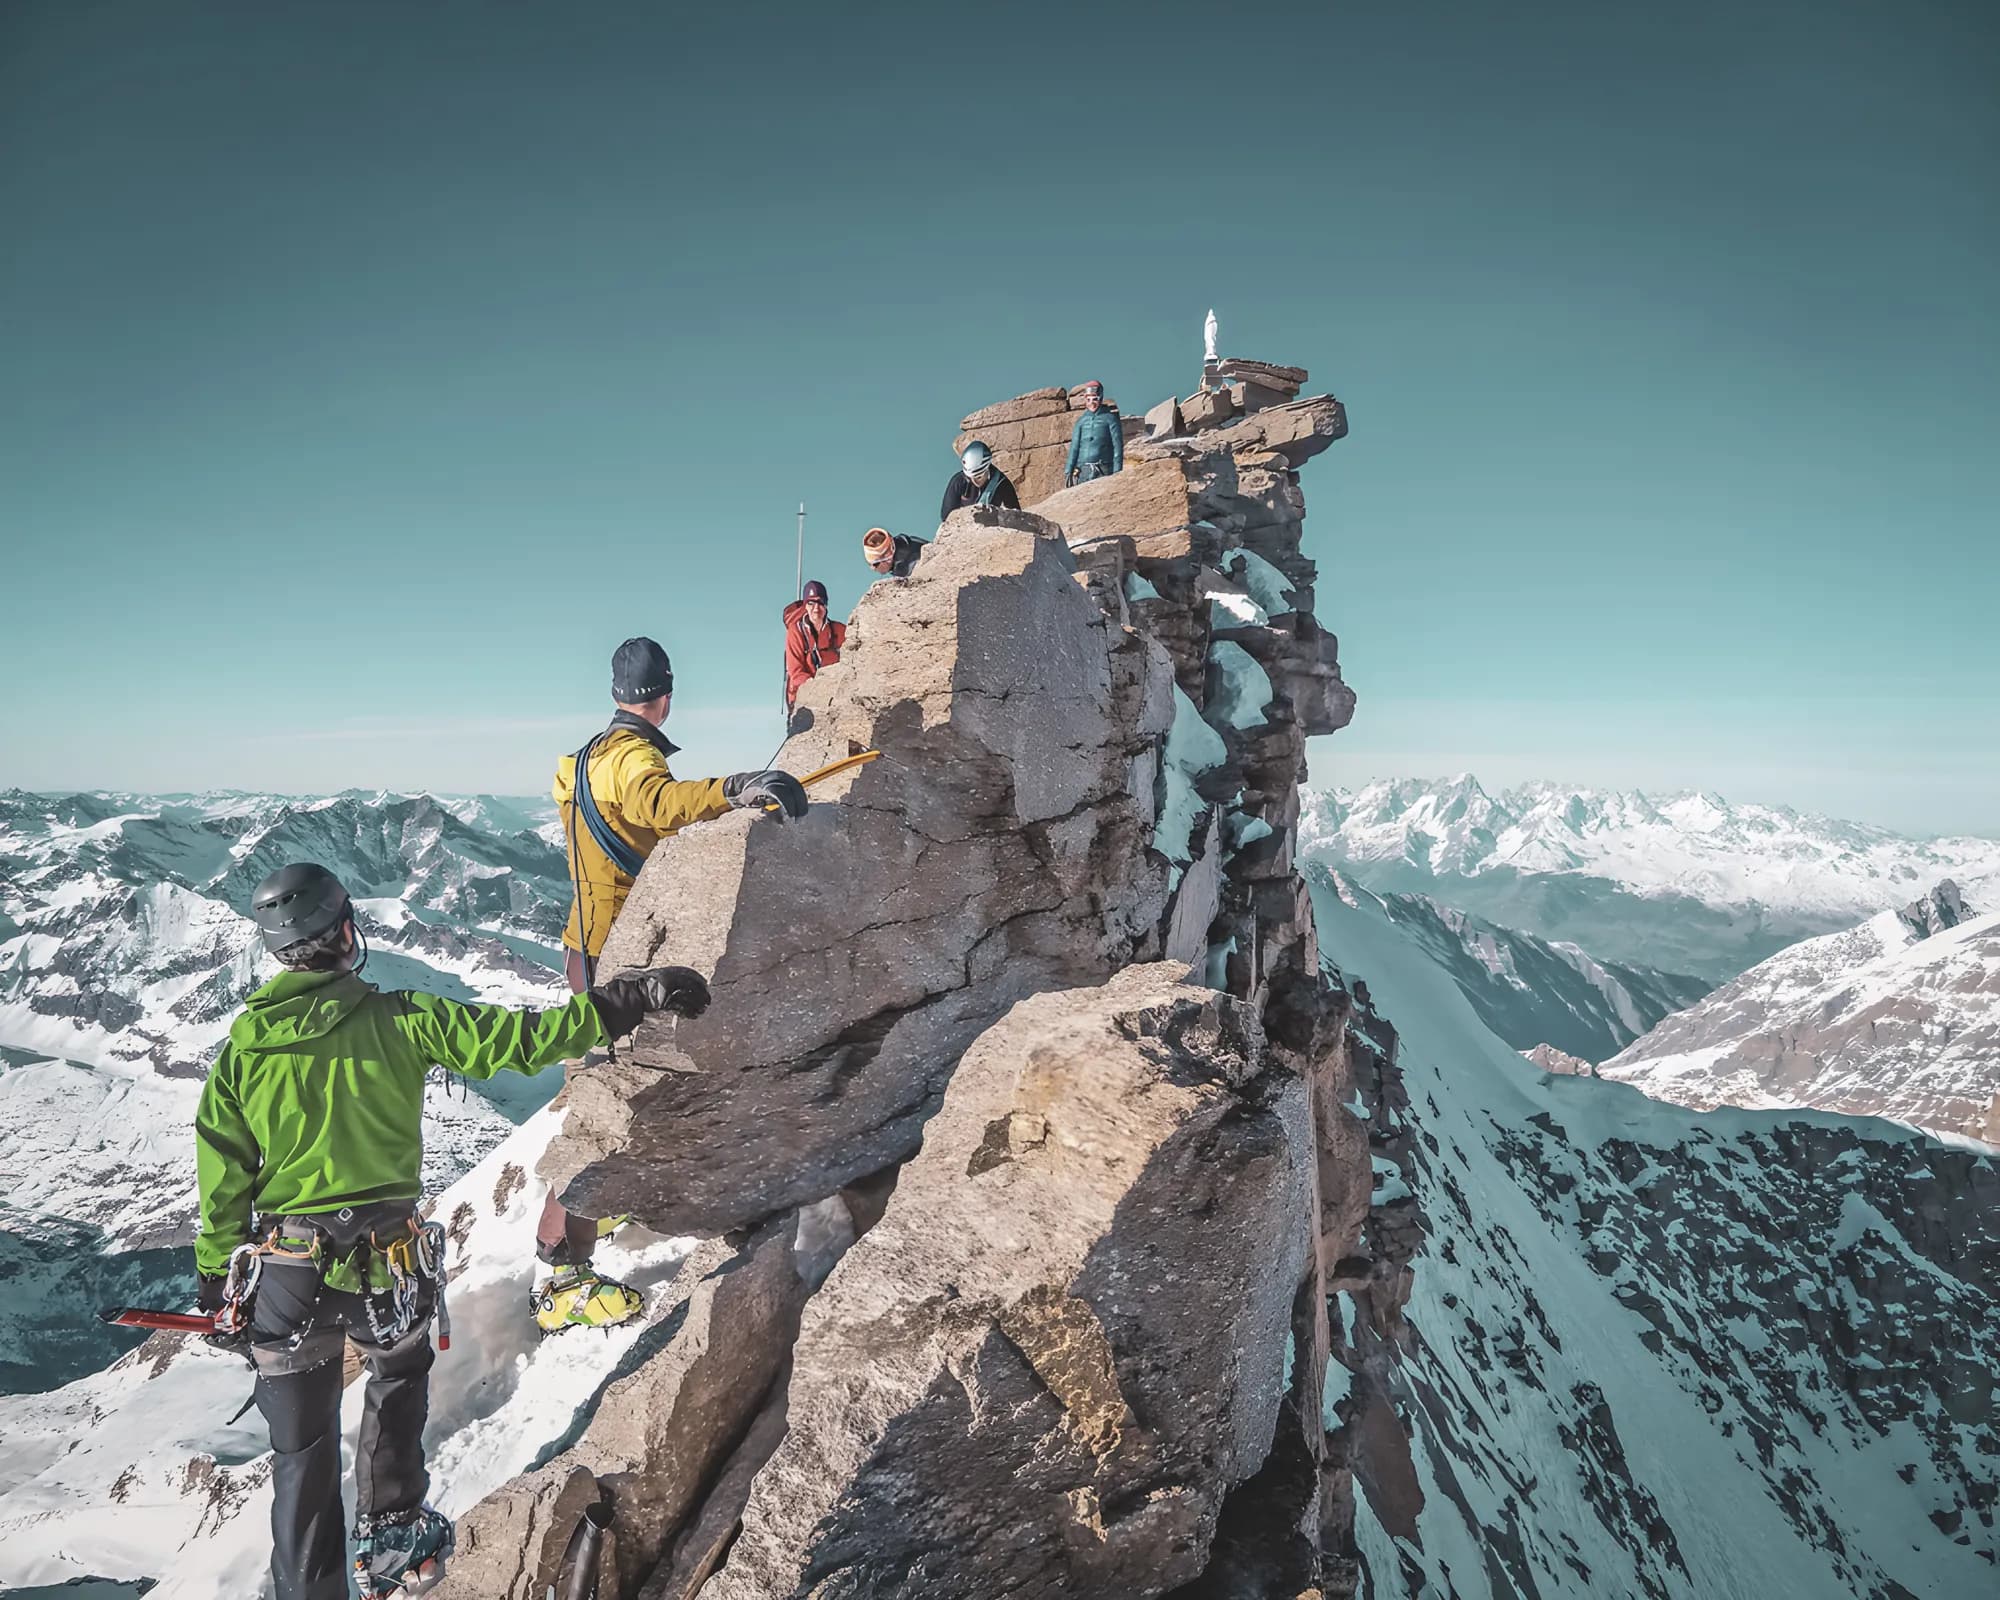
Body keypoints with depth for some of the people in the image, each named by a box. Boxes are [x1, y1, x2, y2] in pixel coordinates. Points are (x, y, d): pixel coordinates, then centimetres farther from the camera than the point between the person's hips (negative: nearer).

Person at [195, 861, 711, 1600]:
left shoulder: (240, 1053, -3)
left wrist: (218, 1289, 15)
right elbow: (519, 1040, -15)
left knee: (303, 1455, 18)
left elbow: (223, 1190, 1)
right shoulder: (398, 1021, -11)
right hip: (387, 1271, -1)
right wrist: (630, 1001, -8)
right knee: (398, 1377, 30)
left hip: (285, 1278, 1)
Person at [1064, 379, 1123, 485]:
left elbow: (1118, 446, -1)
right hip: (1083, 470, 3)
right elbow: (1074, 447, 10)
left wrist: (1117, 472, -9)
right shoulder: (1081, 421, 12)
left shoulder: (1109, 418, 3)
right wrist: (1068, 471, 1)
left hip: (1103, 471, -3)